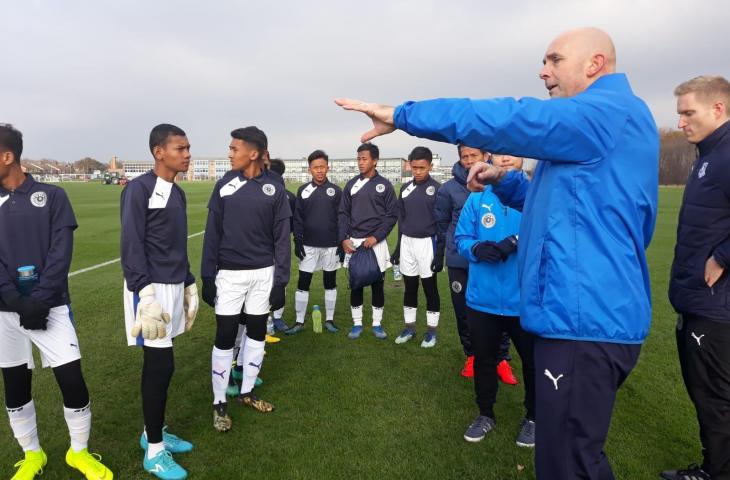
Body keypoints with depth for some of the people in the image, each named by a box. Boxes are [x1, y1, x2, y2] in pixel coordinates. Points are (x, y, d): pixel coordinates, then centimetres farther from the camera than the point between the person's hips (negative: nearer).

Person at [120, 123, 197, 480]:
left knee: (159, 365, 15)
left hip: (173, 286, 8)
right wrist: (146, 294, -22)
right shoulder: (139, 189, -11)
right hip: (151, 289, -7)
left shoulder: (178, 193, 13)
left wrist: (189, 285, 19)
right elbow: (131, 247, -16)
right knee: (160, 366, -3)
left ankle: (154, 433, 31)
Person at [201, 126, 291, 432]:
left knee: (257, 333, 12)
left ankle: (246, 392, 31)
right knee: (225, 337, 2)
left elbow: (282, 238, -2)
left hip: (263, 273, 1)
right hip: (229, 274, -1)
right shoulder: (224, 185, -2)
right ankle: (219, 403, 18)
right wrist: (207, 277, -3)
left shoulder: (274, 188, -4)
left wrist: (281, 281, -5)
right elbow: (212, 234, 1)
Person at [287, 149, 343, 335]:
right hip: (309, 245, 1)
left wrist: (342, 244, -4)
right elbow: (297, 219, 3)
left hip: (331, 246, 0)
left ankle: (329, 320, 21)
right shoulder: (303, 191, 2)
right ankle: (299, 322, 14)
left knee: (330, 282, 9)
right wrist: (297, 243, -4)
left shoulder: (336, 191, 0)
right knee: (303, 283, 3)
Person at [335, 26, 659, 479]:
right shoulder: (610, 119, 20)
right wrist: (503, 180, 10)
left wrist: (400, 114, -15)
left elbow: (503, 120, -21)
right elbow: (559, 202, 26)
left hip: (586, 317, -11)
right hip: (589, 312, 11)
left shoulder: (605, 112, -13)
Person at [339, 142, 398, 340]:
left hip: (376, 243, -2)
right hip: (353, 243, 2)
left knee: (377, 284, 5)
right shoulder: (351, 185, 7)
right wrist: (344, 239, -6)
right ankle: (357, 324, 19)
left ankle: (377, 324, 19)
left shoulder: (384, 185, 0)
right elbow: (343, 213, 6)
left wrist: (376, 237, -12)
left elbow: (392, 215, -3)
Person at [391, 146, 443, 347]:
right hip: (407, 242, 5)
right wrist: (398, 246, 12)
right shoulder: (405, 188, 8)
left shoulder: (437, 189, -7)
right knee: (409, 287, 11)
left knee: (430, 288, 4)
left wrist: (440, 253, -11)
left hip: (427, 243, -4)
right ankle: (409, 327, 23)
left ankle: (431, 330, 16)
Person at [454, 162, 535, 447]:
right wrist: (476, 248, -19)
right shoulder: (477, 198, 2)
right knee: (483, 359, 17)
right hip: (482, 299, 2)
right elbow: (460, 238, 2)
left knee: (532, 361, 16)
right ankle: (485, 415, 39)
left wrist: (519, 242, -28)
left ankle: (533, 417, 40)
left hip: (526, 300, -2)